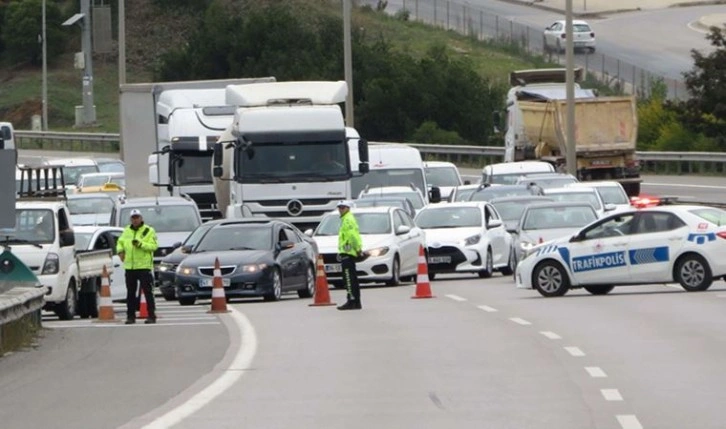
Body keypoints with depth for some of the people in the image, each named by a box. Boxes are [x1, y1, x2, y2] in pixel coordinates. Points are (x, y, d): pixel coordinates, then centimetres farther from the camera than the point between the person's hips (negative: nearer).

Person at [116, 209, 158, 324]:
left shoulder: (149, 231, 0)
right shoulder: (127, 231, 17)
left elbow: (154, 246, -9)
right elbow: (120, 242, 23)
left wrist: (141, 244, -22)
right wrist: (120, 250, 1)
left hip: (144, 266, -5)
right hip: (129, 266, 5)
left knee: (147, 292, -7)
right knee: (130, 293, 7)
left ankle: (151, 316, -5)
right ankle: (130, 316, 13)